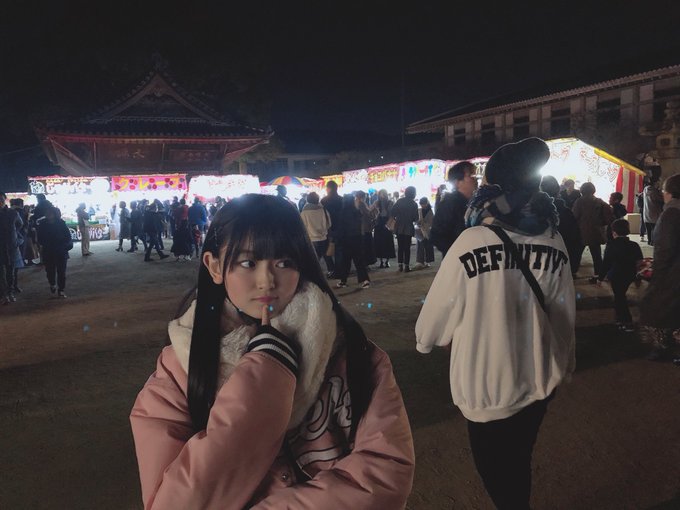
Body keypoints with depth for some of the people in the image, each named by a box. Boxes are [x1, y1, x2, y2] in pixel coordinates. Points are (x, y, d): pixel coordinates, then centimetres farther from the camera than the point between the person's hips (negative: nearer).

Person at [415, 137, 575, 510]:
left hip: (488, 382, -5)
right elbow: (564, 312, 1)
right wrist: (562, 363, 18)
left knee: (494, 466, 19)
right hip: (540, 380, 5)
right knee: (519, 459, 27)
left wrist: (424, 340, 9)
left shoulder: (473, 241, -21)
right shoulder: (554, 241, -7)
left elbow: (441, 305, -12)